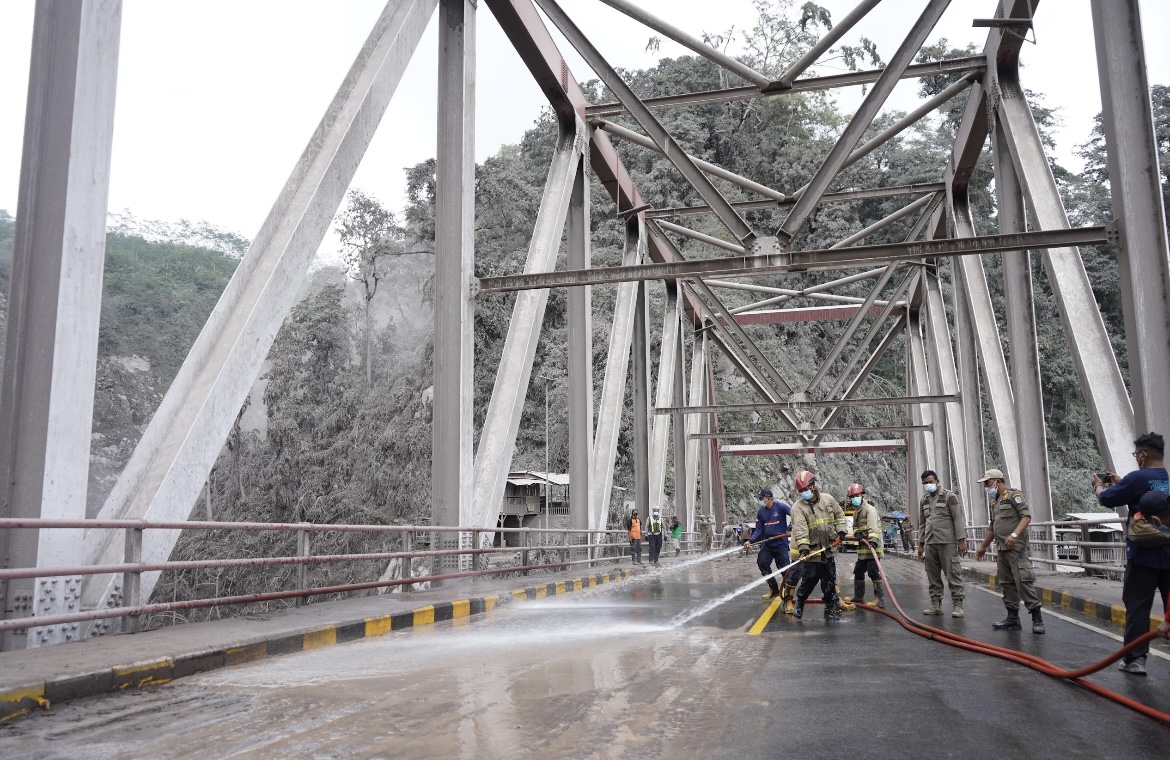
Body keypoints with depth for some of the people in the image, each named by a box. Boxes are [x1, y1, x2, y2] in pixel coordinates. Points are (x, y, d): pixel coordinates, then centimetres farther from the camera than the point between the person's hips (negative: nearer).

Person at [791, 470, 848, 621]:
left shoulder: (828, 499, 0)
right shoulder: (798, 507, -13)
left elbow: (839, 515, 15)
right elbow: (800, 530, -23)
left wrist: (840, 531, 3)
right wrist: (803, 549, -34)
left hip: (827, 549, 4)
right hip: (811, 551, -4)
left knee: (830, 581, 8)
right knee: (810, 579, -6)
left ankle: (831, 608, 20)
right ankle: (799, 603, 17)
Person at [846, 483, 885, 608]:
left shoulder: (870, 509, -13)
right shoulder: (856, 512, 17)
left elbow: (873, 527, -27)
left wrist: (873, 540, -43)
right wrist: (857, 533, -6)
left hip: (872, 546, -10)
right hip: (862, 547, 10)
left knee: (873, 572, -14)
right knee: (858, 571, 16)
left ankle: (879, 599, -9)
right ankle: (858, 597, 30)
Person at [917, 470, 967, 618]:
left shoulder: (949, 496, -2)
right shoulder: (924, 500, 15)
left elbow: (958, 519, -6)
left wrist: (961, 540, -12)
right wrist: (920, 544, 16)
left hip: (947, 543, -6)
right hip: (930, 543, 6)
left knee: (953, 574, -6)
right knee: (933, 576, 7)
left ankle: (957, 605, -3)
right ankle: (936, 605, 12)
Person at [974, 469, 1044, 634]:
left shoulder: (1014, 495, -4)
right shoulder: (995, 502, 21)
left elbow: (1026, 516, -16)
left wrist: (1015, 534, -28)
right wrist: (983, 547, 32)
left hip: (1016, 547, -9)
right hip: (1001, 549, 9)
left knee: (1023, 581, -13)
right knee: (1007, 584, 8)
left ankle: (1037, 618, -9)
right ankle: (1013, 618, 11)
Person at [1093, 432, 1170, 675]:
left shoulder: (1138, 477, -14)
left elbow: (1107, 499, -5)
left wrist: (1099, 485, 16)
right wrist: (1121, 483, 26)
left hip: (1144, 555, -6)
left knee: (1137, 607, 1)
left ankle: (1135, 658, 2)